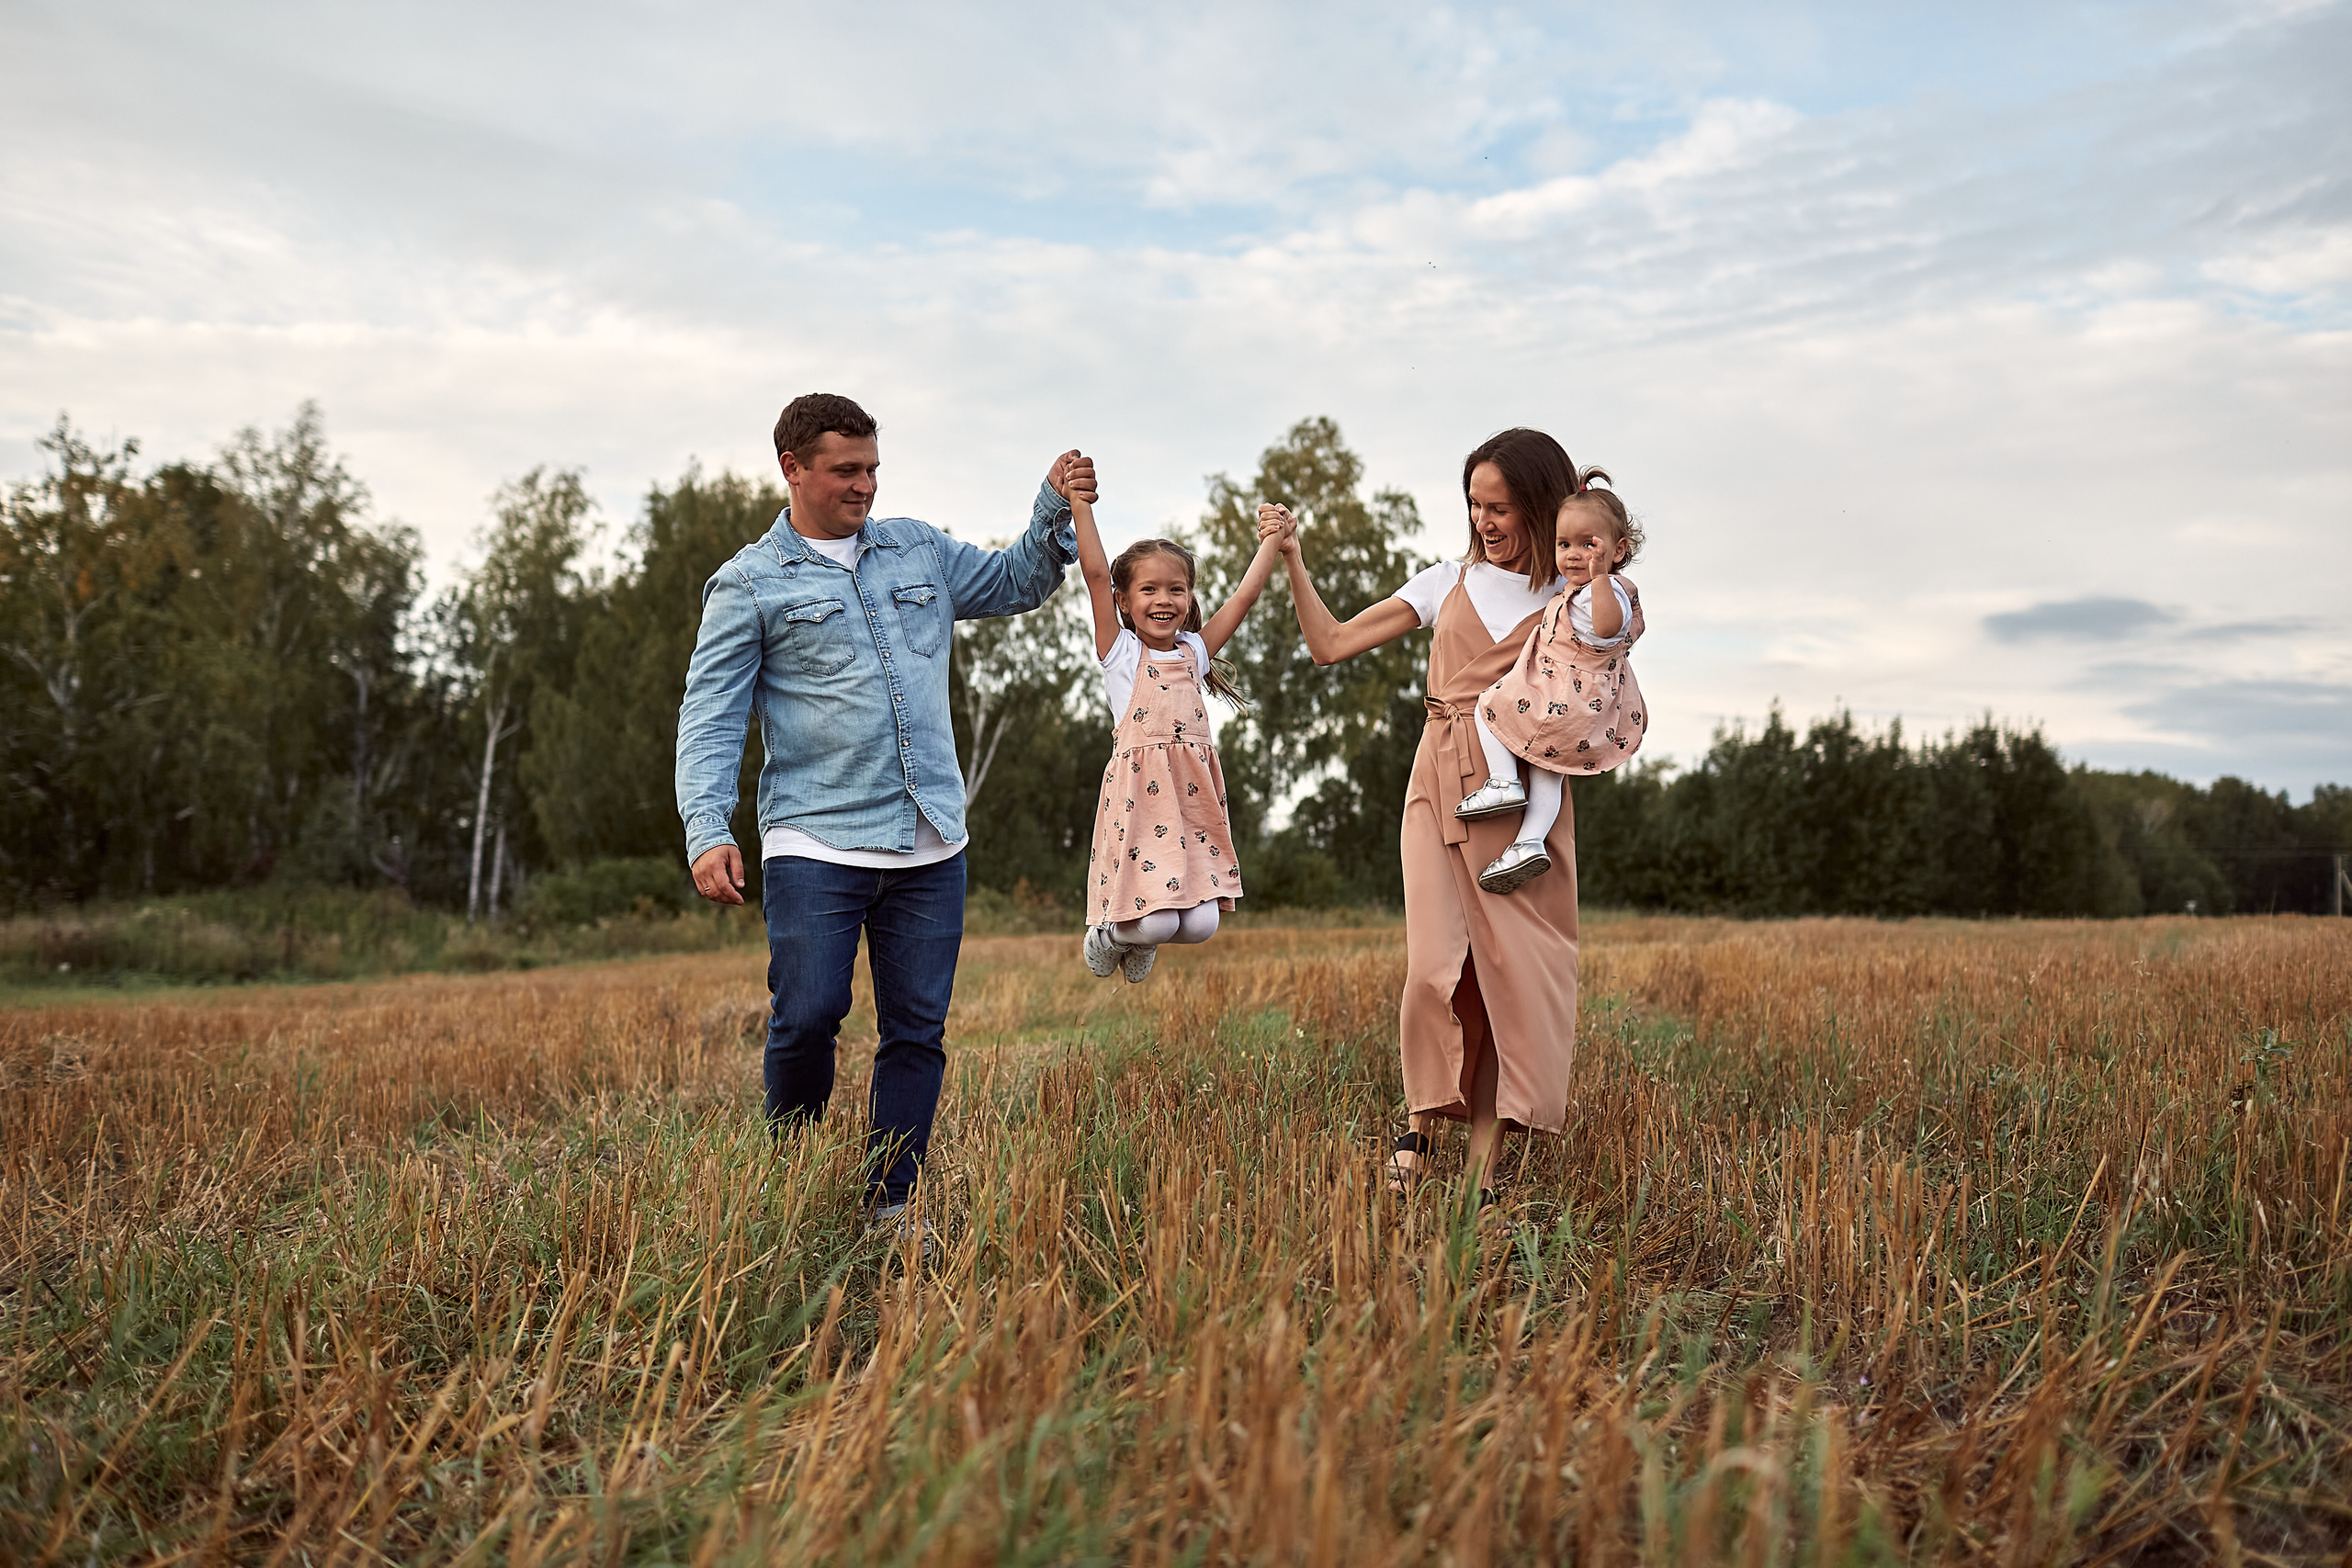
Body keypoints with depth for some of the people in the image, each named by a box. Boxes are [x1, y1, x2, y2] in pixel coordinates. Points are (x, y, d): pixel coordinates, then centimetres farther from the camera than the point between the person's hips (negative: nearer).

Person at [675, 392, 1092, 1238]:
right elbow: (709, 718, -3)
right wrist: (707, 831, -15)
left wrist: (1056, 510, 8)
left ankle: (893, 1203, 16)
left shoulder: (919, 549, 15)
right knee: (807, 1015, -10)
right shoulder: (750, 583, 2)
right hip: (814, 844, -4)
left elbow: (1017, 583, 26)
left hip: (930, 843, 4)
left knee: (917, 1030, 5)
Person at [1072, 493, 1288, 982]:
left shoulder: (1193, 652, 14)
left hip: (1194, 798, 5)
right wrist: (1080, 505, -12)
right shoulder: (1121, 653, 2)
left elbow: (1246, 595, 15)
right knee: (1157, 922, -14)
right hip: (1140, 798, -4)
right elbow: (1095, 575, -8)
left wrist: (1272, 539, 16)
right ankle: (1107, 934, 20)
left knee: (1200, 924, -4)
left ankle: (1143, 937, 28)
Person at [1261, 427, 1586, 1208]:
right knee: (1438, 963, -12)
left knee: (1514, 970, -4)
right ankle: (1423, 1118, 10)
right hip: (1443, 785, 1)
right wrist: (1292, 560, 2)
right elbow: (1330, 644, 11)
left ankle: (1482, 1161, 2)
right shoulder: (1448, 582, 14)